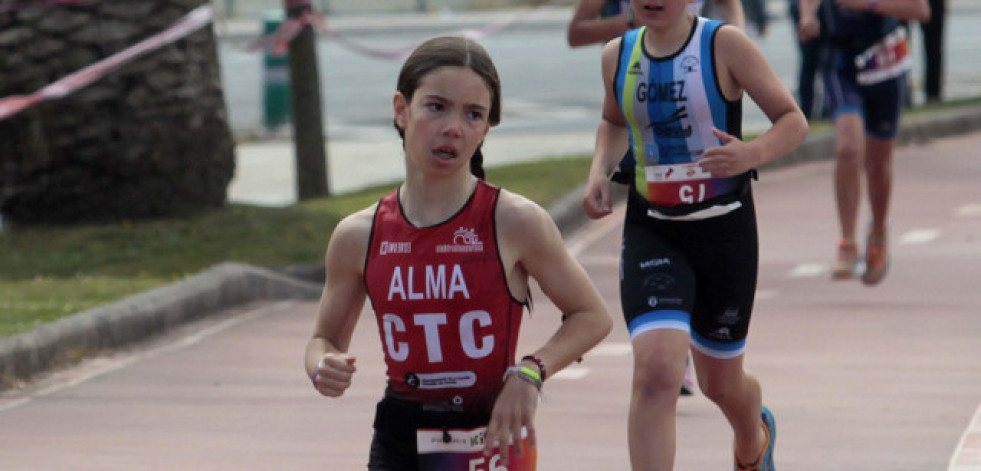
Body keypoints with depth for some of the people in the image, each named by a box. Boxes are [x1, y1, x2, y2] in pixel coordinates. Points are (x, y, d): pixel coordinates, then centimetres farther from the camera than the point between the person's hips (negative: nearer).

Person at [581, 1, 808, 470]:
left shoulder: (725, 45, -11)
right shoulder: (618, 55, 2)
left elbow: (794, 121, -8)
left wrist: (752, 154, -29)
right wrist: (599, 170, 3)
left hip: (724, 228, -1)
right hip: (650, 233, 1)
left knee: (721, 383, 15)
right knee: (655, 370, -21)